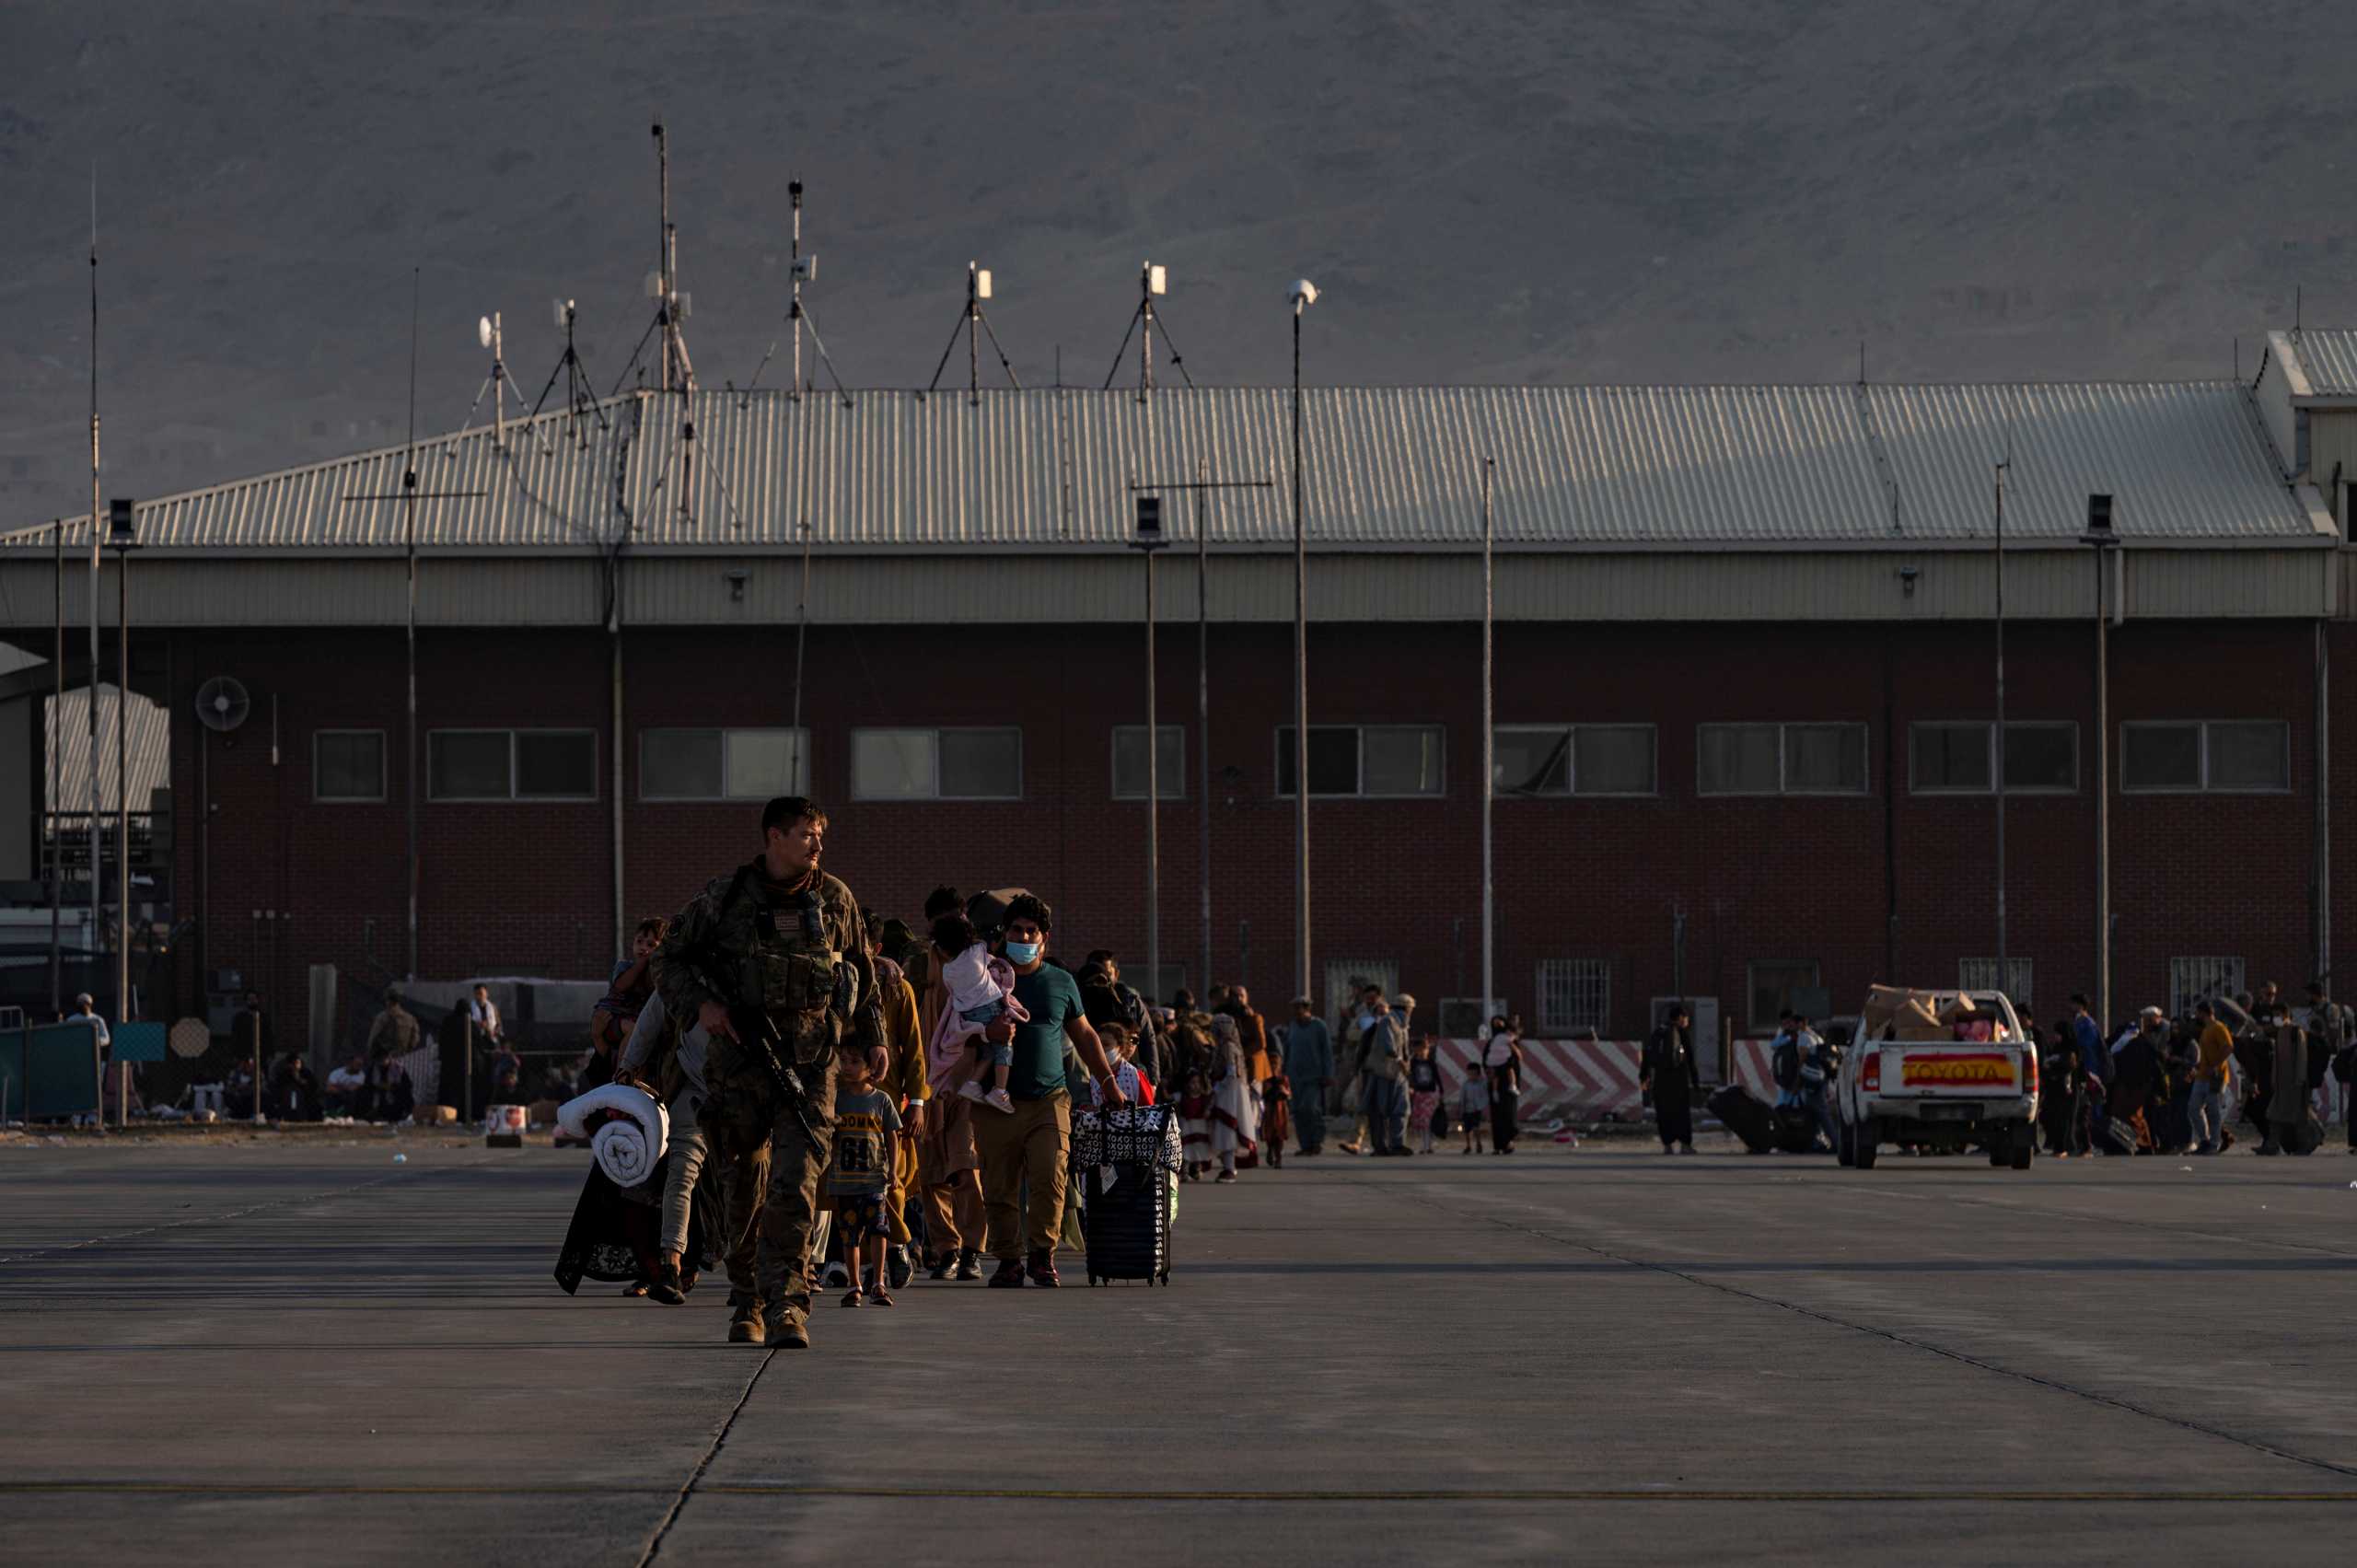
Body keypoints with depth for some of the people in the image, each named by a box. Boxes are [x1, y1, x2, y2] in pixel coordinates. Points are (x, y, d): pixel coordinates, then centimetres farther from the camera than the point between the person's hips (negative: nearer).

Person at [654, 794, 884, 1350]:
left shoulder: (834, 899, 8)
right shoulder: (725, 897, 2)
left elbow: (862, 973, 21)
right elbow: (670, 958, 9)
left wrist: (873, 1036, 16)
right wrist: (700, 1003, -7)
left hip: (810, 1068, 0)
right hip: (741, 1062, 0)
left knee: (796, 1189, -12)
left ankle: (786, 1308, -15)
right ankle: (746, 1302, 19)